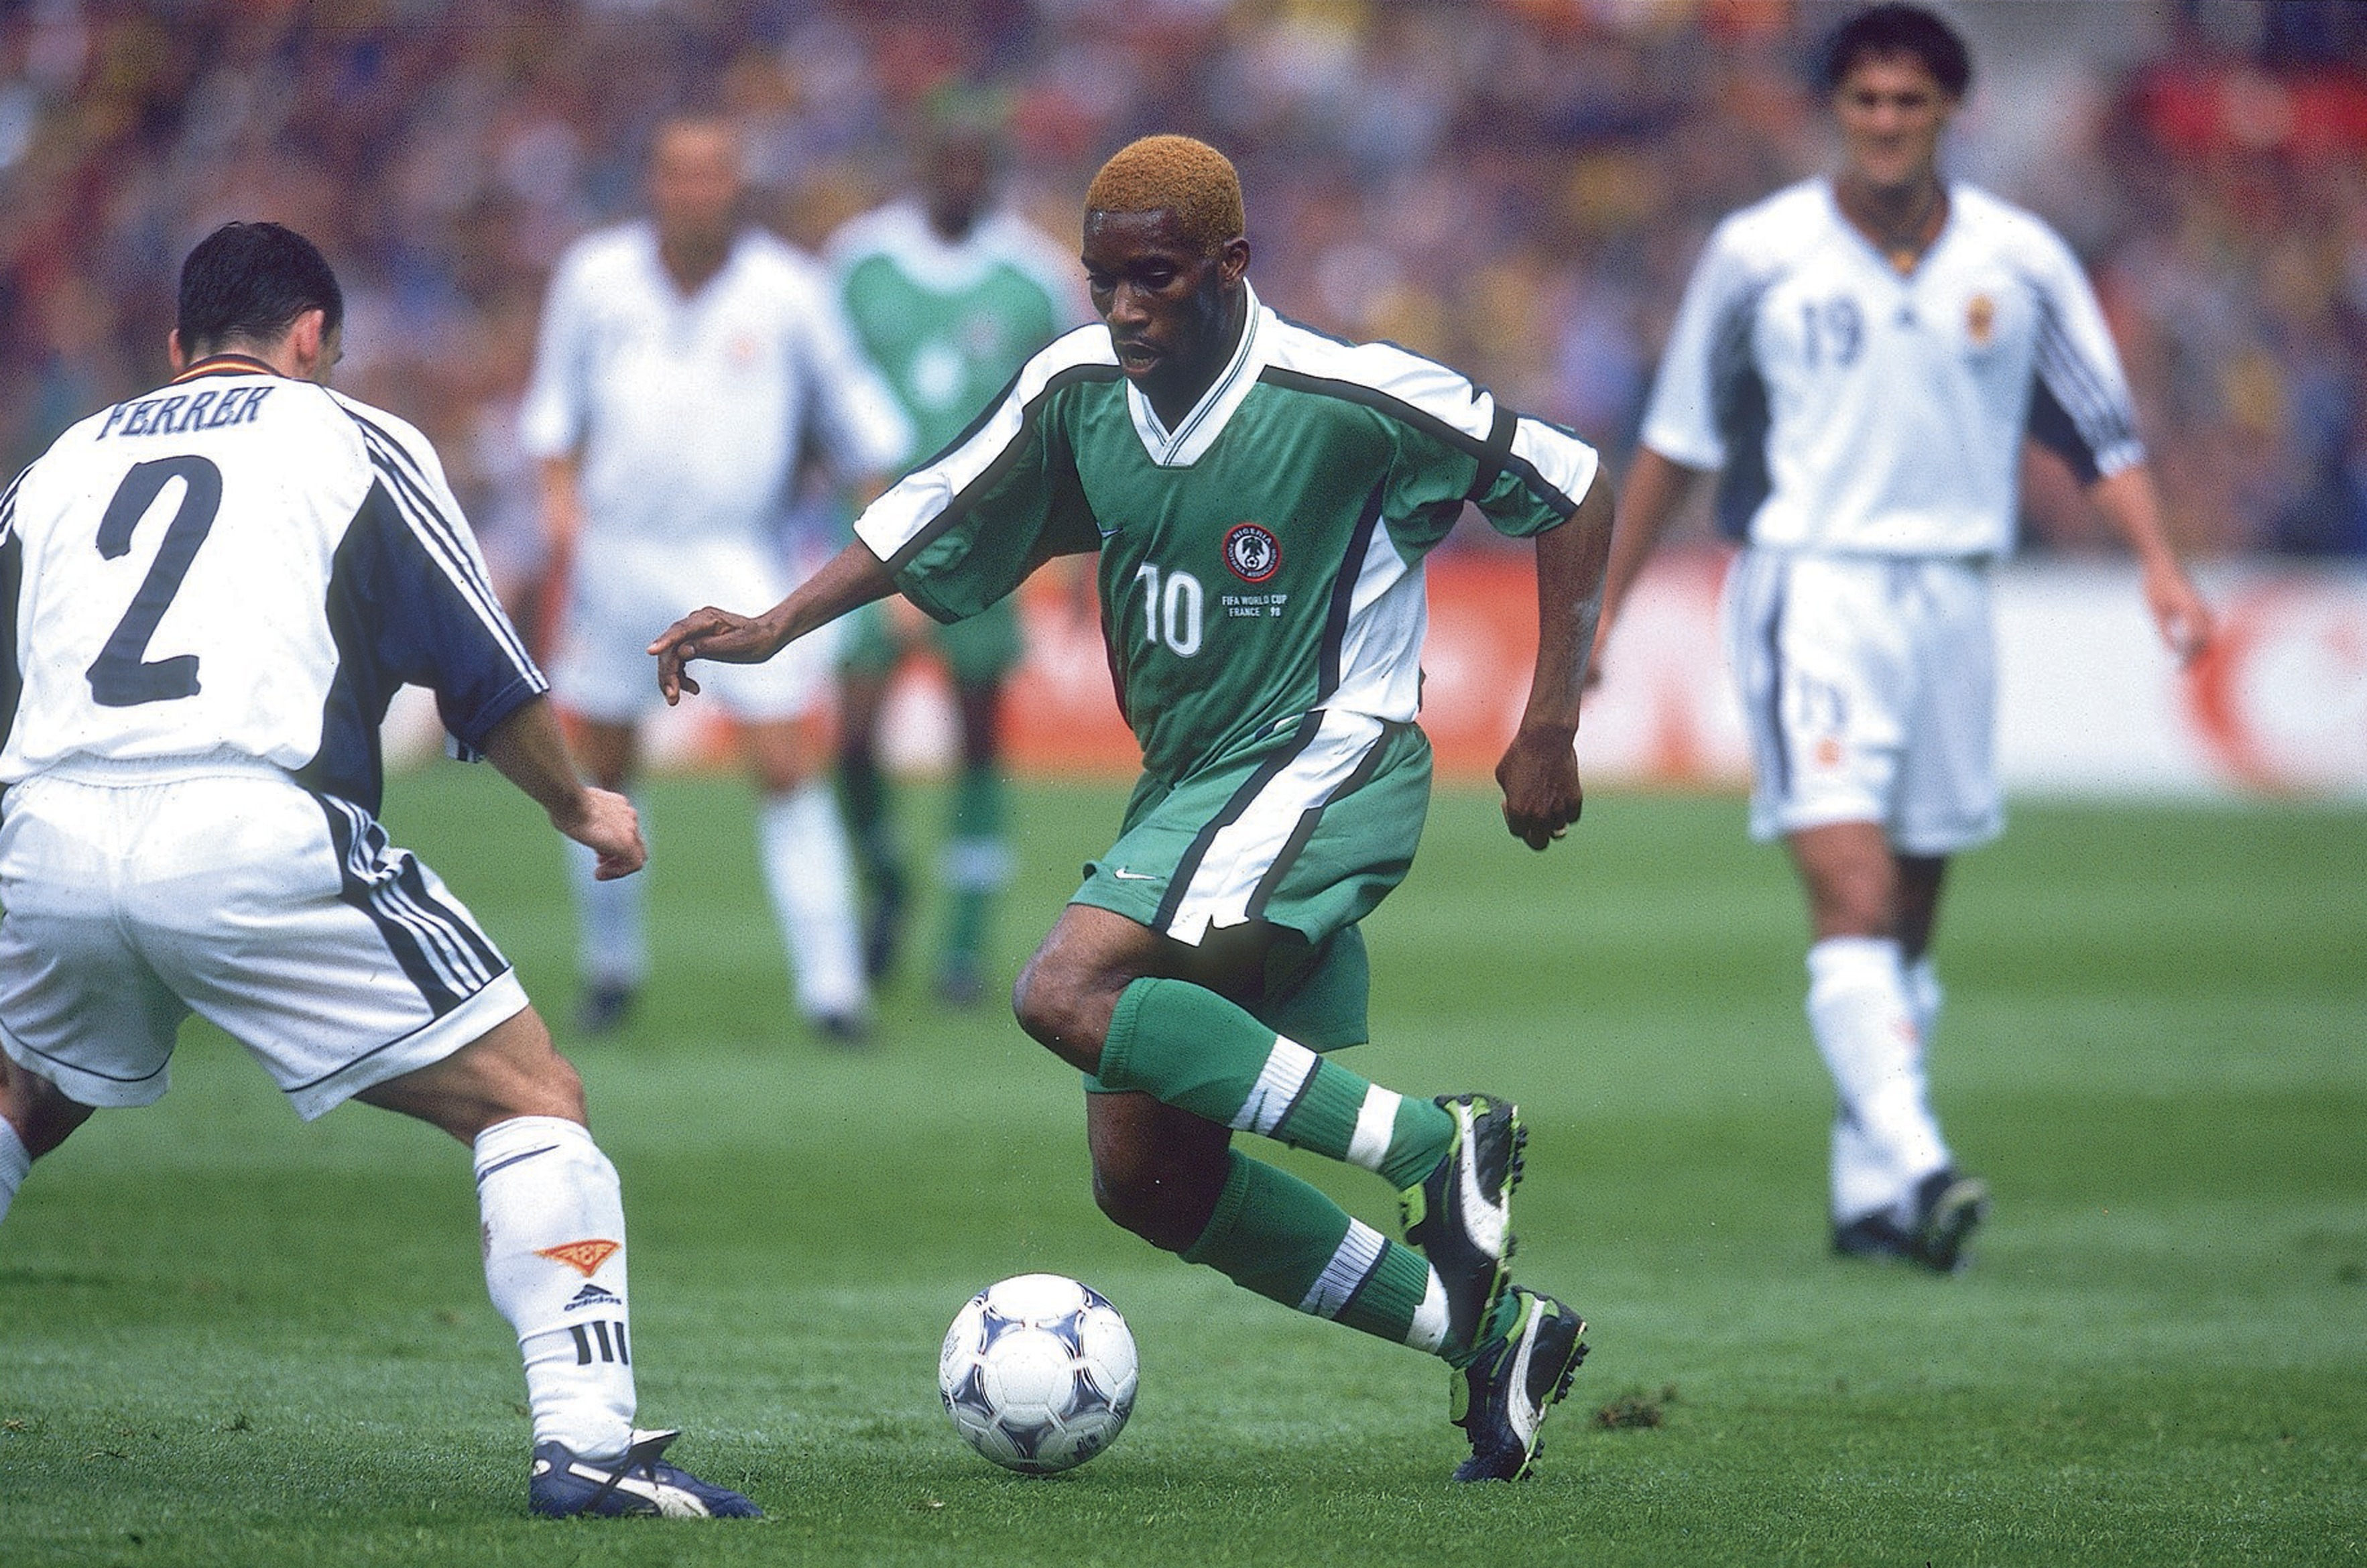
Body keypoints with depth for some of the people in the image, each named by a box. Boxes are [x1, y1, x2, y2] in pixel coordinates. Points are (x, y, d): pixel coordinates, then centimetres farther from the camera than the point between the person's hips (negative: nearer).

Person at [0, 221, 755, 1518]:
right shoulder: (352, 442, 14)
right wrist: (580, 810, 29)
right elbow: (486, 679, 11)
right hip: (259, 831, -4)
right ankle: (586, 1441, -9)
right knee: (533, 1102, 5)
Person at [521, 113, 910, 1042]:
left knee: (789, 772, -10)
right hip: (616, 556, 2)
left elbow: (855, 417, 6)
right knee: (602, 772, 7)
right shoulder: (594, 277, 1)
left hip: (740, 561, -2)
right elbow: (556, 402, 13)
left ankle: (831, 987, -7)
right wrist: (559, 494, -2)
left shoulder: (788, 292, -3)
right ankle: (611, 966, 27)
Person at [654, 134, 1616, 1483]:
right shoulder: (1079, 390, 1)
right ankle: (1487, 1331, 12)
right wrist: (775, 629, 1)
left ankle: (1439, 1143, -24)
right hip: (1186, 787, 8)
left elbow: (1571, 490, -6)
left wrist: (1551, 730, -6)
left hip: (1325, 761, -8)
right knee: (1146, 1175, 3)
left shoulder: (1346, 398, -15)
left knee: (1069, 994, -29)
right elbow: (937, 517, 15)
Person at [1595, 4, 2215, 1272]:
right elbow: (1679, 437, 7)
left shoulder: (2019, 261, 4)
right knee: (1854, 896, -18)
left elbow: (2102, 430, 9)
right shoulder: (1758, 255, -1)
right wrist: (1603, 602, 8)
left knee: (1907, 924, 10)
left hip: (1949, 594, 3)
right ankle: (1915, 1164, -30)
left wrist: (2159, 561, -7)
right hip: (1807, 589, -3)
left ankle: (1868, 1198, 19)